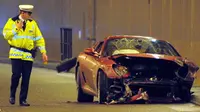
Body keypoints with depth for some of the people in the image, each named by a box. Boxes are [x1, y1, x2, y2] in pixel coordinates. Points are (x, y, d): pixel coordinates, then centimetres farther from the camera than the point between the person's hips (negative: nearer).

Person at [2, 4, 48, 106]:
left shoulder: (32, 23, 9)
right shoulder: (12, 21, 2)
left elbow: (39, 39, 9)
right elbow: (6, 35, -5)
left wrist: (43, 52, 2)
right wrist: (17, 28, -12)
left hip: (28, 55, 3)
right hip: (16, 53, -3)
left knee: (26, 78, 1)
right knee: (16, 74, -12)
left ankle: (23, 99, 10)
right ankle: (12, 95, 12)